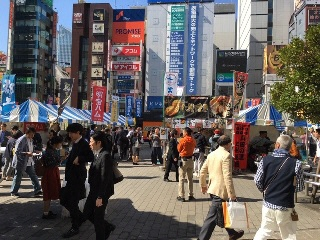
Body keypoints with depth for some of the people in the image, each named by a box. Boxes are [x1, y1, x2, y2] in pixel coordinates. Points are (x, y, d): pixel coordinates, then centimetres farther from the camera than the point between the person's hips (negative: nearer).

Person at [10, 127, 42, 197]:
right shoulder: (21, 140, -19)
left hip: (29, 162, 8)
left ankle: (37, 190, 12)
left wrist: (32, 153, 8)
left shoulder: (31, 140, 9)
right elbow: (17, 151, -23)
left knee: (33, 176, 7)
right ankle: (14, 192, 19)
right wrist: (26, 153, -31)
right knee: (18, 177, 5)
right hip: (21, 162, -8)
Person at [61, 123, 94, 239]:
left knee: (72, 202, 0)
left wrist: (79, 159, -23)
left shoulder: (83, 143, -15)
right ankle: (80, 216, 32)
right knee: (64, 199, 15)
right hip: (72, 177, 9)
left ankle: (75, 228, 15)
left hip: (78, 177, -9)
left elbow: (91, 157, -25)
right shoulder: (75, 143, 11)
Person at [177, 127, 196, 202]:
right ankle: (191, 195, 18)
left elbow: (179, 149, -4)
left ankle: (181, 196, 0)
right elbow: (194, 147, 8)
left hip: (183, 160, -4)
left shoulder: (182, 140, -13)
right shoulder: (193, 140, -1)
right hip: (190, 159, 5)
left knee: (181, 179, 1)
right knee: (190, 178, 14)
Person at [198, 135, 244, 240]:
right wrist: (232, 194, -19)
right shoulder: (226, 155, -16)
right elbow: (227, 176, -22)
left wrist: (203, 185, 25)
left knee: (222, 213, 22)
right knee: (212, 217, -2)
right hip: (220, 190, -9)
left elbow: (203, 171, 12)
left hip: (213, 189, 9)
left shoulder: (211, 154, 8)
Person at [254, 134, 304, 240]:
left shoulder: (265, 160, -8)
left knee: (264, 231, 20)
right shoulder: (295, 163, -14)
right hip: (285, 206, -2)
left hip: (268, 203, 2)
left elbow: (257, 181, -4)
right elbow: (300, 187, -6)